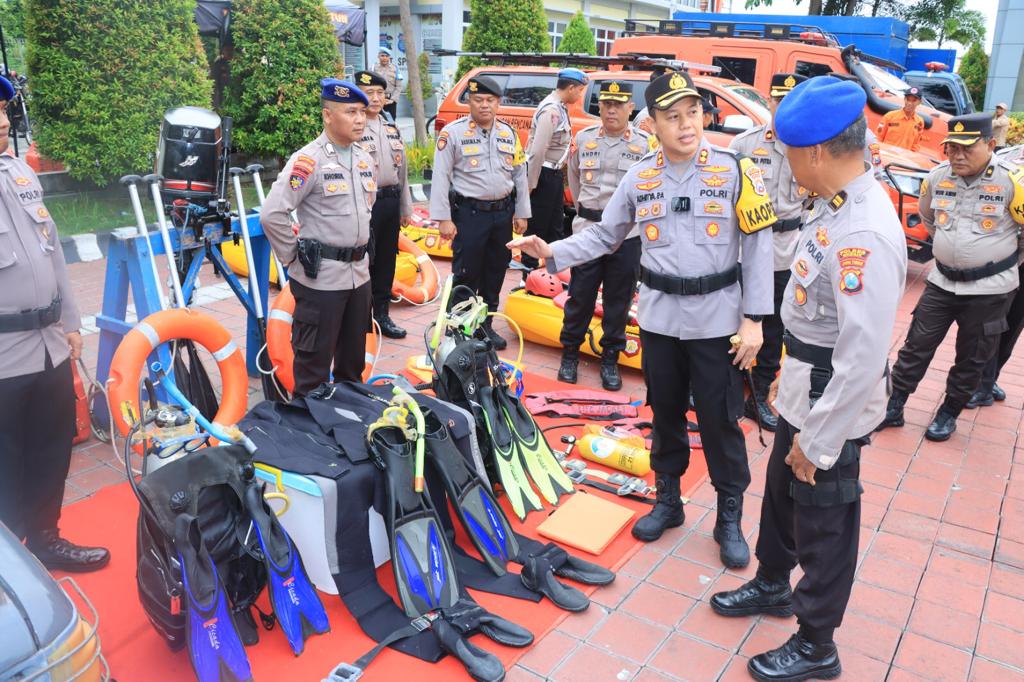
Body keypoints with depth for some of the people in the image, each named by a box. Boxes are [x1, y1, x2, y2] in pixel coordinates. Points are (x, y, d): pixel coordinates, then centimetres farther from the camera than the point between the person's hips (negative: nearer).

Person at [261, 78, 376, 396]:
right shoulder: (308, 160, -15)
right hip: (320, 276, -7)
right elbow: (272, 214, -20)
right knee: (314, 362, 3)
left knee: (353, 359, 20)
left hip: (359, 272, 7)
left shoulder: (366, 160, 9)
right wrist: (294, 256, -12)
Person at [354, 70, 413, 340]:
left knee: (386, 261, 13)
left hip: (391, 201, 7)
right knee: (364, 261, -2)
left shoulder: (392, 129, 14)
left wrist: (405, 208, 17)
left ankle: (382, 315, 25)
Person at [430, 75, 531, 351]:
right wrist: (443, 218, -13)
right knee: (466, 275, -3)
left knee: (495, 274, 12)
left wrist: (521, 213, 10)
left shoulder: (509, 133, 9)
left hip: (503, 213, 5)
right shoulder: (453, 132, -6)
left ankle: (485, 325, 25)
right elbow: (441, 177, -8)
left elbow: (520, 175, 14)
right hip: (469, 213, -5)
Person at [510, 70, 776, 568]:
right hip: (659, 318, 3)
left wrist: (753, 319, -10)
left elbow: (758, 247, -6)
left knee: (720, 421, 5)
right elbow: (604, 236, 8)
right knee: (665, 414, 16)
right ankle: (668, 500, 35)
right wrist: (552, 252, -7)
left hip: (717, 320, -3)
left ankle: (730, 517, 24)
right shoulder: (640, 176, 2)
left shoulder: (734, 169, -8)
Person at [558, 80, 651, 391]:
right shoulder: (583, 139, 5)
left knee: (619, 300, 7)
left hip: (627, 234, -1)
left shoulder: (645, 144, -2)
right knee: (580, 296, 6)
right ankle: (570, 353, 21)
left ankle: (610, 359, 20)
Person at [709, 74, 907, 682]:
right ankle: (773, 586, 51)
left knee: (823, 523, 10)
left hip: (832, 407, -9)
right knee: (782, 493, 26)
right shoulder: (835, 204, 0)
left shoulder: (864, 235, -29)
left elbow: (863, 355, -29)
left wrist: (818, 442, -21)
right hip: (806, 391, 9)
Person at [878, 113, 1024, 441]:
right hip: (942, 281, 4)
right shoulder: (937, 176, -2)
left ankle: (949, 414, 26)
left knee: (971, 359, 10)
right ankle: (894, 407, 15)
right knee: (917, 346, 6)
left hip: (989, 289, -3)